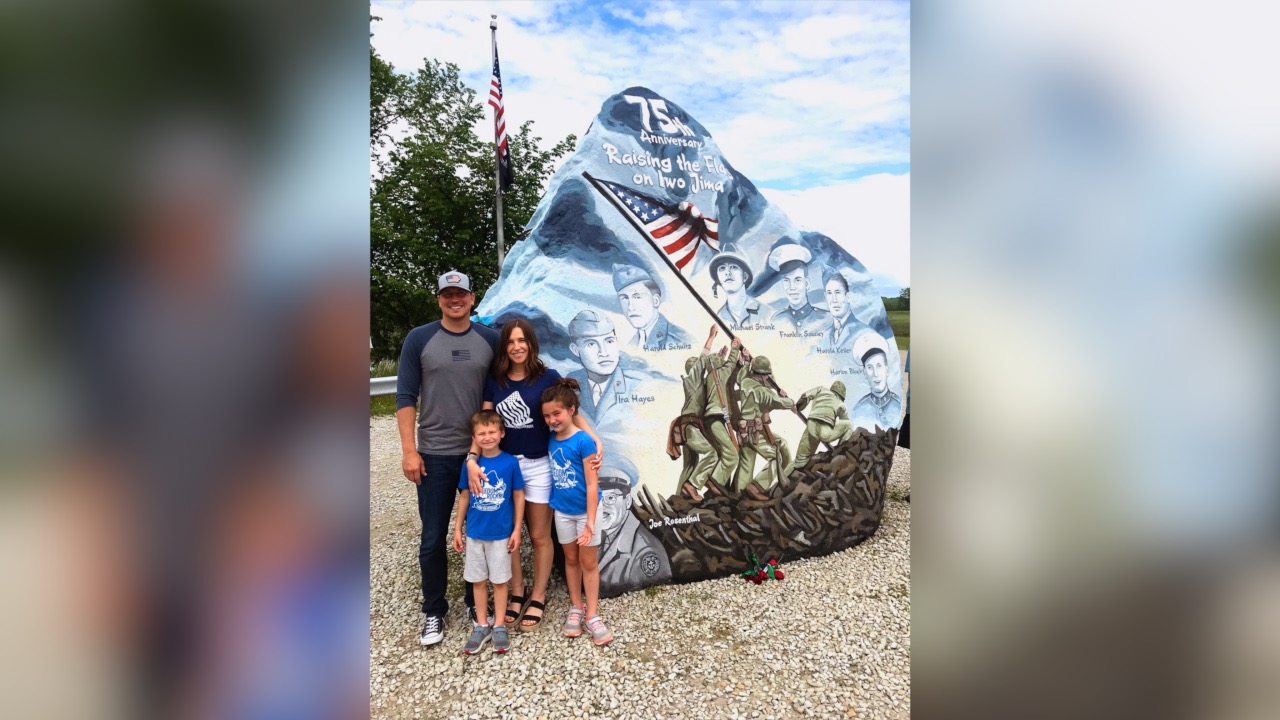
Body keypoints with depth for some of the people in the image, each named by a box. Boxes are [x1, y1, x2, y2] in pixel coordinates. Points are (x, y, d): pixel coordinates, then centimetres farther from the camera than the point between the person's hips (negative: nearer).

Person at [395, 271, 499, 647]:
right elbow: (405, 397, -3)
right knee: (433, 537, 8)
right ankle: (433, 611, 25)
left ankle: (477, 602, 31)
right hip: (434, 455, -1)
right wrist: (408, 450, -8)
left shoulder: (490, 339, 1)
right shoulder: (419, 338, -3)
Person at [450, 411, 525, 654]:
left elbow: (518, 496, -4)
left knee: (500, 580, 10)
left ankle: (499, 625, 25)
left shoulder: (510, 462, -11)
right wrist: (457, 529, 5)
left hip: (501, 533, -2)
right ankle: (481, 625, 28)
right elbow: (464, 497, 5)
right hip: (474, 533, 2)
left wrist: (517, 530, -4)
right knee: (478, 580, 13)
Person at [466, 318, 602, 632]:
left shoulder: (548, 377, -7)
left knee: (539, 536, 8)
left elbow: (572, 413, -3)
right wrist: (472, 459, -15)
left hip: (540, 465, -3)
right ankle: (517, 593, 30)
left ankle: (538, 598, 25)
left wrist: (595, 440, -17)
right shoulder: (494, 382, 1)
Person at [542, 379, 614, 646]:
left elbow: (592, 484, -19)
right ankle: (576, 608, 32)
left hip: (585, 510, -5)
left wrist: (590, 521, -21)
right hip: (562, 510, 5)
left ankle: (592, 614, 19)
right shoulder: (551, 439, -4)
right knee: (571, 559, 17)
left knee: (589, 562, 8)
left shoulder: (583, 441, -20)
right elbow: (553, 475, 6)